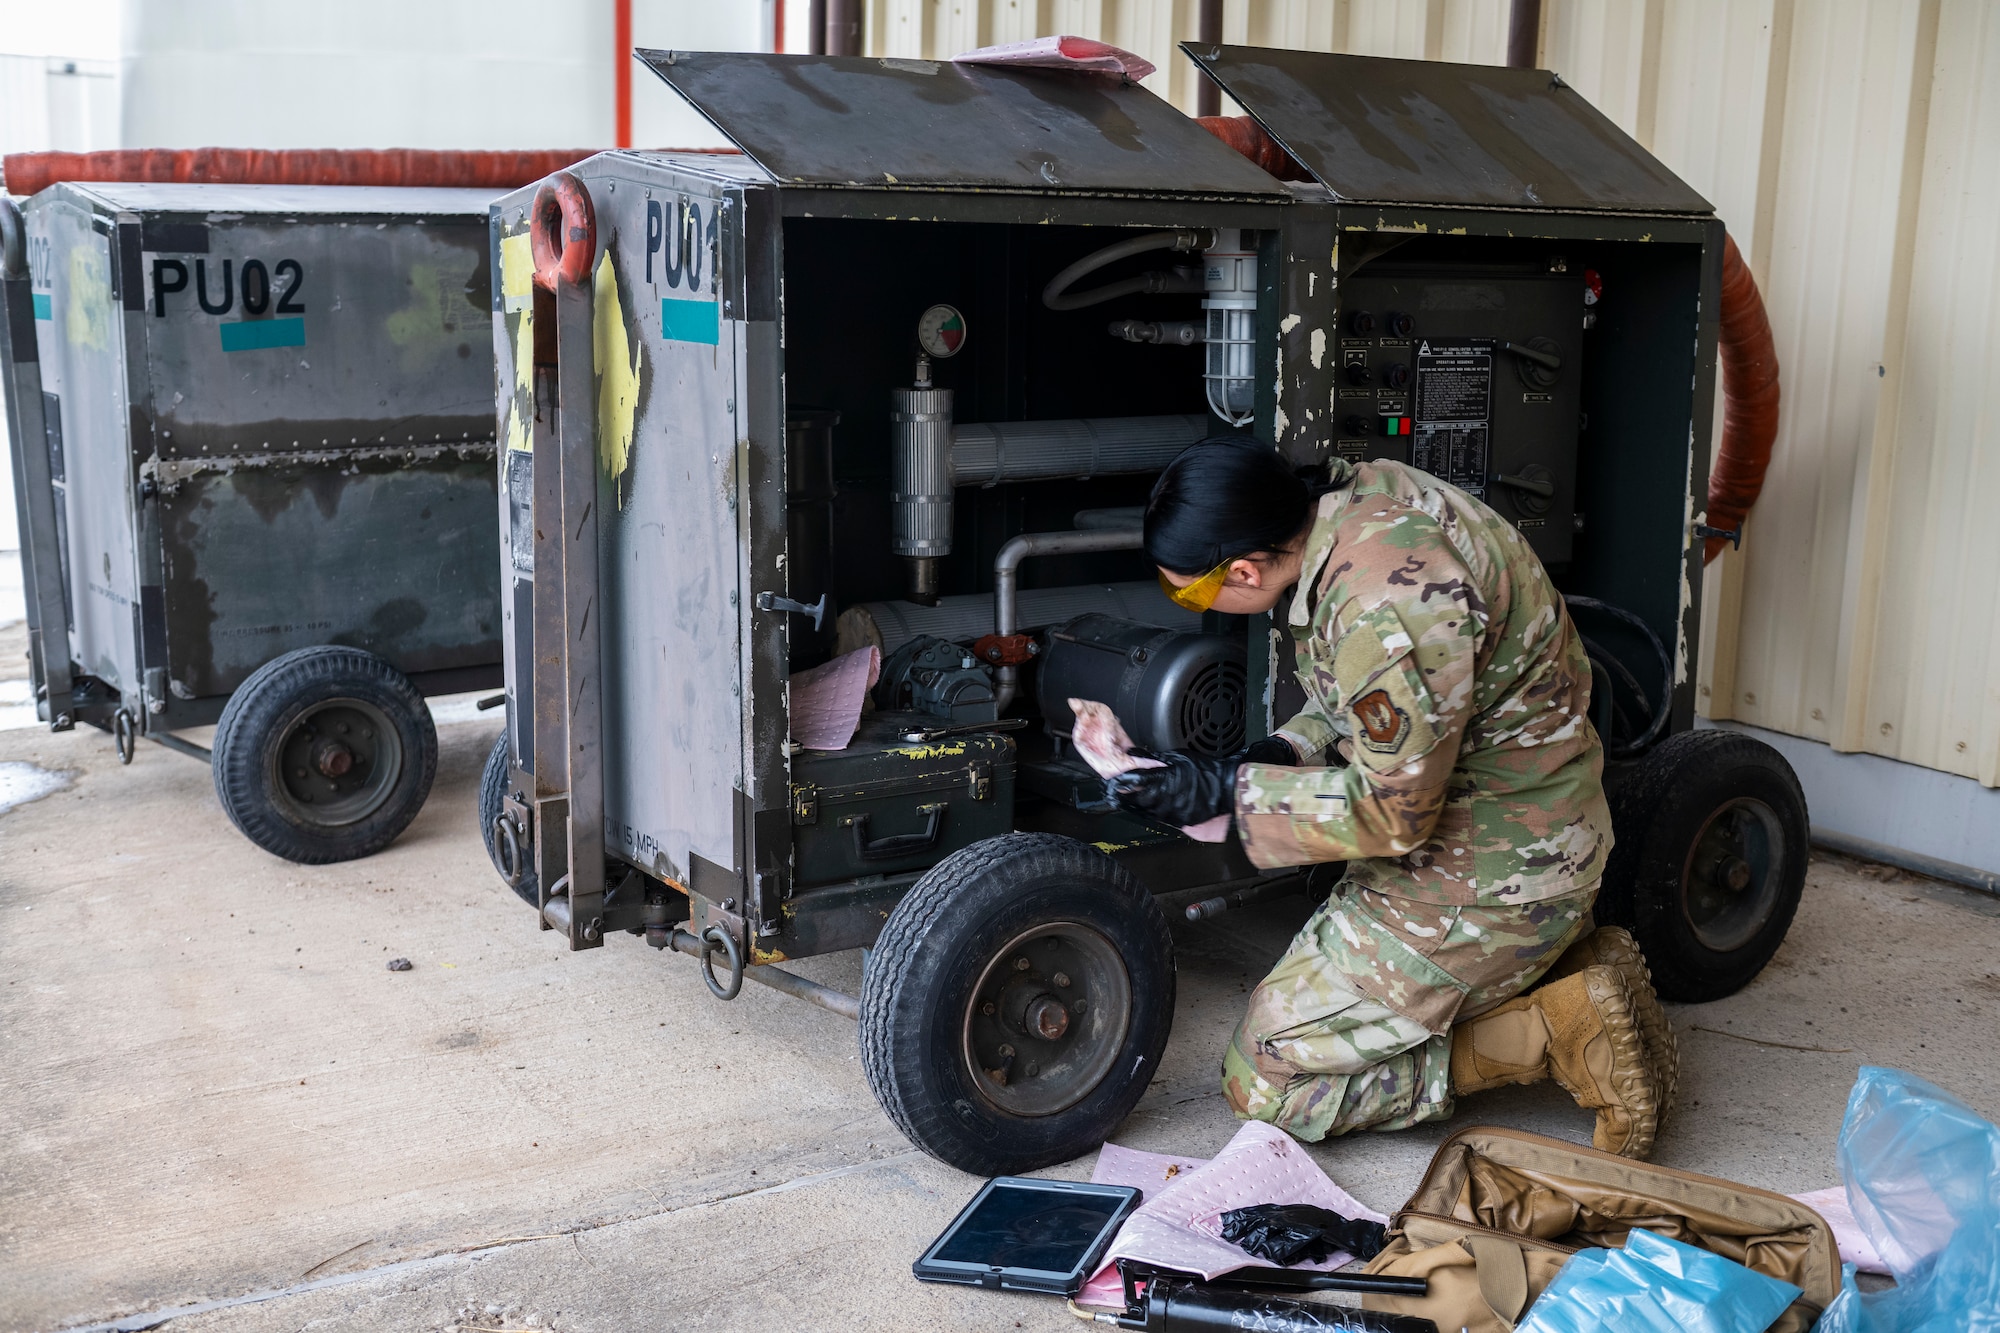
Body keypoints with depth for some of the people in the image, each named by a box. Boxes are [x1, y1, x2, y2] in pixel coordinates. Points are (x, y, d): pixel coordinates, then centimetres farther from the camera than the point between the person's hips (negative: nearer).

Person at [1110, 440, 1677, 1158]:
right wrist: (1281, 752, -3)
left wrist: (1230, 791, -17)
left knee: (1265, 1083, -2)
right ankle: (1573, 961, 15)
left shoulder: (1387, 601, -32)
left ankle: (1554, 1033, -4)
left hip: (1490, 876, -10)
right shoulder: (1362, 490, -3)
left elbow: (1392, 814, -23)